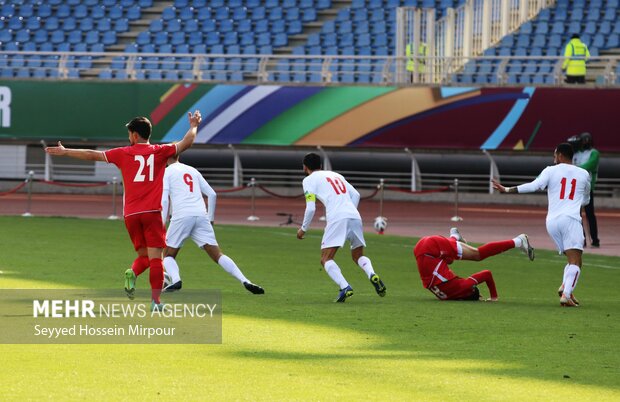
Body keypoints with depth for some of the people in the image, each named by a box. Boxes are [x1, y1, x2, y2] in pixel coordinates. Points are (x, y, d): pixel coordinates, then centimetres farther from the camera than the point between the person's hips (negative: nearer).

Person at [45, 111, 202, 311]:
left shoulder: (123, 153, 6)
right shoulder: (159, 152, 4)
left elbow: (92, 155, 12)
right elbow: (186, 143, 10)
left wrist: (65, 152, 23)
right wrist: (194, 126, 30)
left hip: (131, 214, 2)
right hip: (152, 212, -2)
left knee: (143, 256, 17)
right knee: (155, 258, -2)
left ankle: (132, 273, -14)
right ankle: (155, 300, -11)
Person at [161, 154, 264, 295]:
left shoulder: (166, 172, 10)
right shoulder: (192, 171, 24)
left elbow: (164, 199, -2)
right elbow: (212, 194, 20)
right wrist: (211, 218, 26)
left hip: (181, 216, -4)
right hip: (201, 216, 4)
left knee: (169, 255, 12)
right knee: (217, 255, 0)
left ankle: (175, 280, -17)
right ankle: (245, 281, -17)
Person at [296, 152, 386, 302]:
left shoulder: (309, 180, 11)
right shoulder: (335, 175, 29)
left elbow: (310, 208, 2)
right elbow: (356, 195, 22)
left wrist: (303, 229, 14)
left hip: (337, 219, -6)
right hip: (355, 217, 6)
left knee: (326, 259, 0)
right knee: (358, 256, 20)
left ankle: (345, 287, -23)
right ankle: (372, 275, -12)